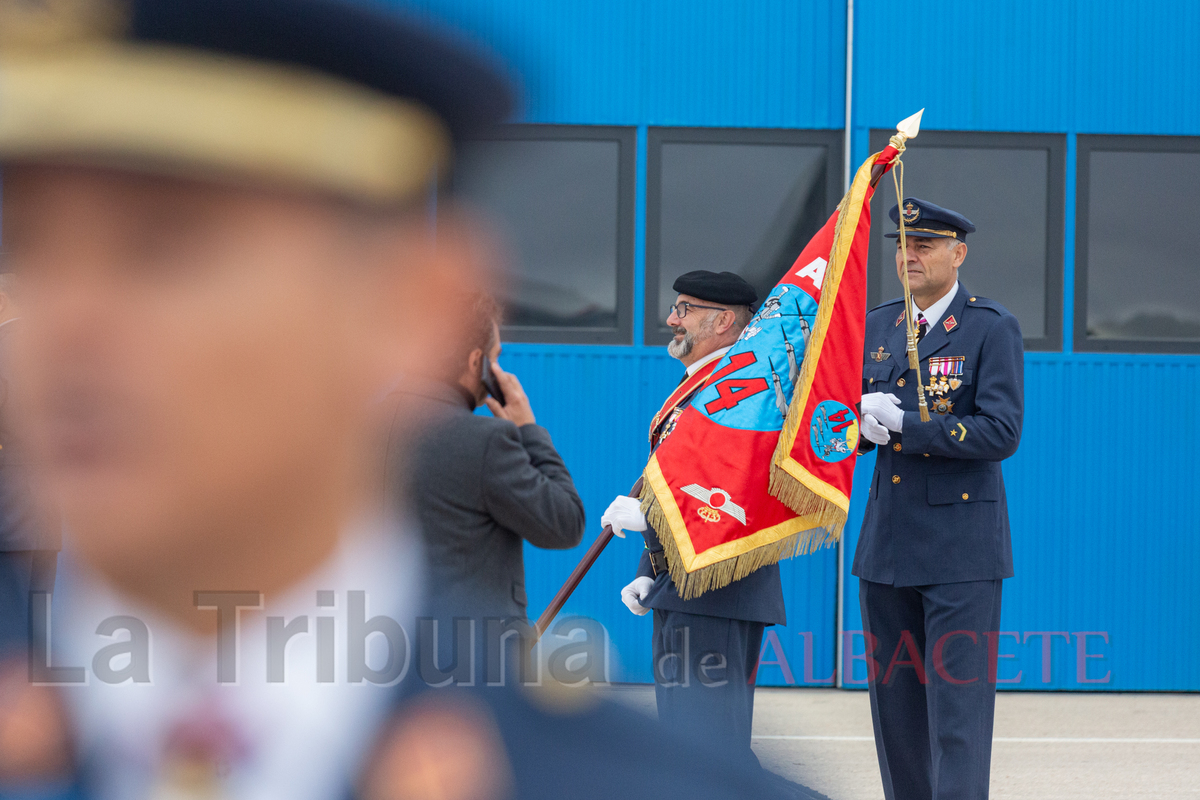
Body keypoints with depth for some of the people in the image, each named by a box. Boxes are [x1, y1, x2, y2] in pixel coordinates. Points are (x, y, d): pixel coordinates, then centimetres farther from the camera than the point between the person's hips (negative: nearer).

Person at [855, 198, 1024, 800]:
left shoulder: (993, 328, -6)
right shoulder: (878, 324, 12)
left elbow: (1001, 432, -14)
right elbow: (855, 421, 16)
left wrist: (905, 425, -18)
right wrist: (865, 420, -8)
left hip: (960, 546, -6)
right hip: (887, 545, 6)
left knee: (957, 699, -7)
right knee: (895, 702, 10)